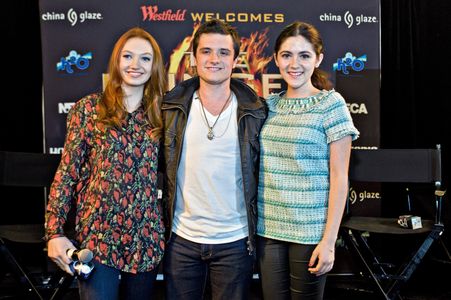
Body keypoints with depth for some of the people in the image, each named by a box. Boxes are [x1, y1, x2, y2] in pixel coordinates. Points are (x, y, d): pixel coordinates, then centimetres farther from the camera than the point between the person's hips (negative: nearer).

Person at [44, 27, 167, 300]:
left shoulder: (160, 113, 7)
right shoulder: (88, 108, -1)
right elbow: (67, 172, -2)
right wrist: (55, 232, -7)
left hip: (146, 238, 3)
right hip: (98, 236, -3)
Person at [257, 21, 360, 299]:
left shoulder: (331, 104, -6)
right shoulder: (270, 105, 7)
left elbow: (339, 178, -8)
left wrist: (329, 240, -12)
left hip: (310, 232, -4)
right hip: (268, 228, 4)